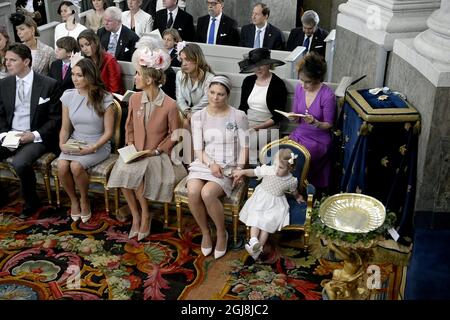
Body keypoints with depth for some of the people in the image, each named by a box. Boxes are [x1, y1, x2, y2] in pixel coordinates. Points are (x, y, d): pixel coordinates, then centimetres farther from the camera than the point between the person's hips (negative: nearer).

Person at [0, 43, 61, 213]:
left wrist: (35, 135, -18)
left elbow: (56, 118, -7)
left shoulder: (49, 84, -7)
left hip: (37, 138, -5)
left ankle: (31, 200, -4)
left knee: (19, 162, -32)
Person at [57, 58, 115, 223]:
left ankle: (84, 200, 0)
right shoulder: (68, 96, 1)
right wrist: (62, 144, -12)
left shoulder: (104, 98, -11)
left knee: (76, 166, -30)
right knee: (62, 166, -26)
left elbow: (108, 132, -10)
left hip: (98, 146, -4)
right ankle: (73, 200, 2)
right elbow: (65, 128, 7)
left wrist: (92, 148, -22)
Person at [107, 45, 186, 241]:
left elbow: (174, 135, -4)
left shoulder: (170, 105, -13)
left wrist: (156, 151, -13)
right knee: (122, 171, -27)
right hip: (135, 152, 4)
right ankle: (136, 215, -7)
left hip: (157, 155, -4)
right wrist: (130, 144, -1)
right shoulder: (134, 99, 3)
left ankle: (145, 214, -8)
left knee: (134, 172, -32)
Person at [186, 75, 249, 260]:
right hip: (204, 164, 2)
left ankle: (222, 233, -4)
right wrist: (211, 163, -17)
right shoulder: (198, 117, 4)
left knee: (207, 193, -31)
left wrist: (240, 169, -13)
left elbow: (244, 147, 2)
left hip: (228, 168, -2)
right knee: (193, 192, -30)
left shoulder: (238, 116, -1)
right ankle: (205, 232, -3)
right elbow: (198, 150, 1)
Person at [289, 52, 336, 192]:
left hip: (318, 140, -5)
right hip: (299, 134, 5)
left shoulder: (328, 95, -18)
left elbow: (328, 124, -9)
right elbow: (296, 115, 8)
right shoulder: (299, 88, -2)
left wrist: (315, 123, -29)